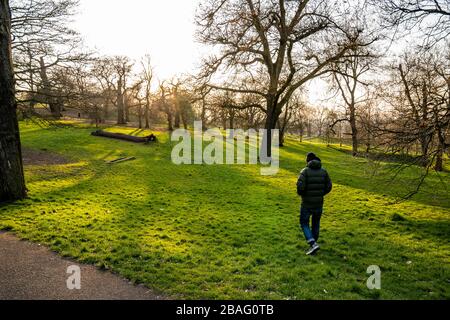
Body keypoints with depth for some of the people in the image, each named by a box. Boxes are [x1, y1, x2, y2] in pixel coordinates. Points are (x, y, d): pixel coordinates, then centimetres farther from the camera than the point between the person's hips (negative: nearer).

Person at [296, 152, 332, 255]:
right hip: (319, 203, 4)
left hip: (307, 203, -4)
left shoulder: (305, 171, -12)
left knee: (304, 224, 9)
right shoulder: (323, 171, 0)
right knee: (316, 222, 23)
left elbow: (300, 186, -23)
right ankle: (313, 242, 34)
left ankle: (313, 244, -6)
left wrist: (301, 194, -1)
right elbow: (329, 186, 1)